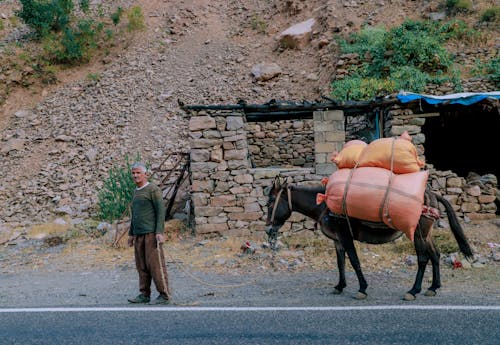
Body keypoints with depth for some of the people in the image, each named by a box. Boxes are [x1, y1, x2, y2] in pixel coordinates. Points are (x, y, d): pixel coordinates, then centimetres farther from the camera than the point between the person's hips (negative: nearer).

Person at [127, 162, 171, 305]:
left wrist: (160, 232, -21)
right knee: (142, 265, 7)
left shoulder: (153, 189, -8)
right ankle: (144, 295, 14)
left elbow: (161, 211, -14)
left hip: (152, 233, -8)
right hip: (139, 234, 8)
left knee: (155, 264, -7)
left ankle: (164, 296, -1)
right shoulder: (137, 192, 18)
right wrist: (131, 234, 20)